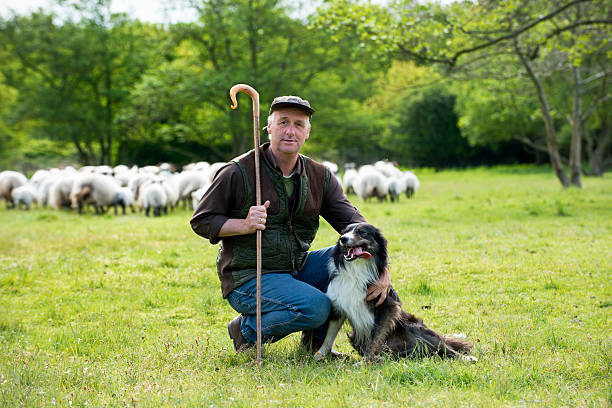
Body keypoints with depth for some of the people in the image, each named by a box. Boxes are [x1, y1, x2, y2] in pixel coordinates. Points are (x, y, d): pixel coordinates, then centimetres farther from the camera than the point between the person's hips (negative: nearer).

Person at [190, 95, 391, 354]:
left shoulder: (320, 176, 5)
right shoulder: (238, 172, -10)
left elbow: (353, 223, -2)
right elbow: (201, 221, -5)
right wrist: (245, 225, -23)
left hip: (298, 269, 6)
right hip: (248, 278, -6)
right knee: (316, 307, -29)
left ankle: (316, 339, 4)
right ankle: (248, 330, -2)